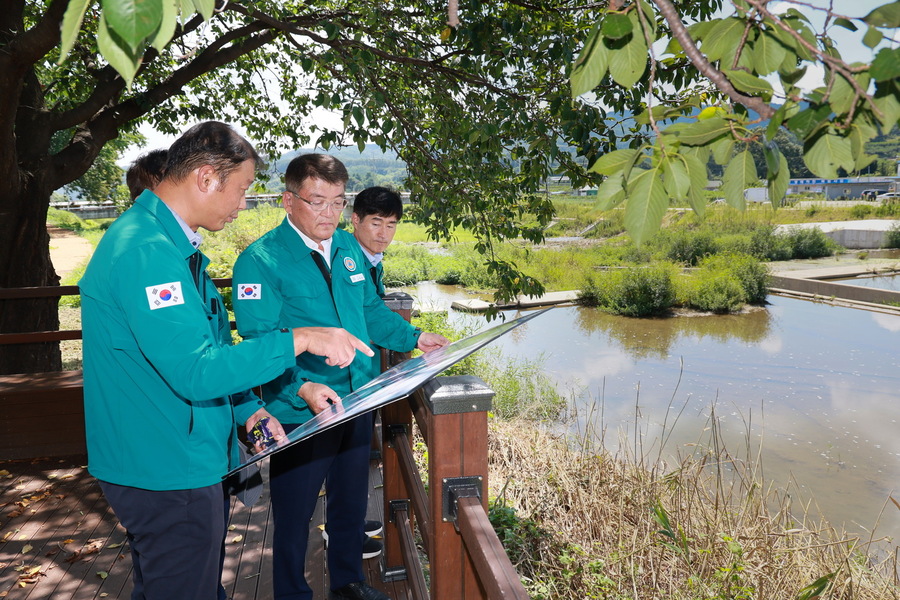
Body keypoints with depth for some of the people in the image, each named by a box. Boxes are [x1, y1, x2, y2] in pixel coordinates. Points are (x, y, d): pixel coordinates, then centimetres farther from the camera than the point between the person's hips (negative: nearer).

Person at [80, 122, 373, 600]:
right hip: (167, 475, -10)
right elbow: (196, 372, -30)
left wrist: (247, 408, 13)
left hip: (181, 462, 10)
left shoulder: (173, 244, 10)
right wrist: (299, 339, -25)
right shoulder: (146, 251, -24)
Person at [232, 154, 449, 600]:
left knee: (351, 500, 23)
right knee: (294, 514, 12)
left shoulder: (347, 246, 5)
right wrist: (303, 387, -35)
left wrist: (414, 338, 3)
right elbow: (259, 342, -23)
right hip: (300, 414, -6)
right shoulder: (260, 260, -16)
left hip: (357, 401, 6)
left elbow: (371, 309, 15)